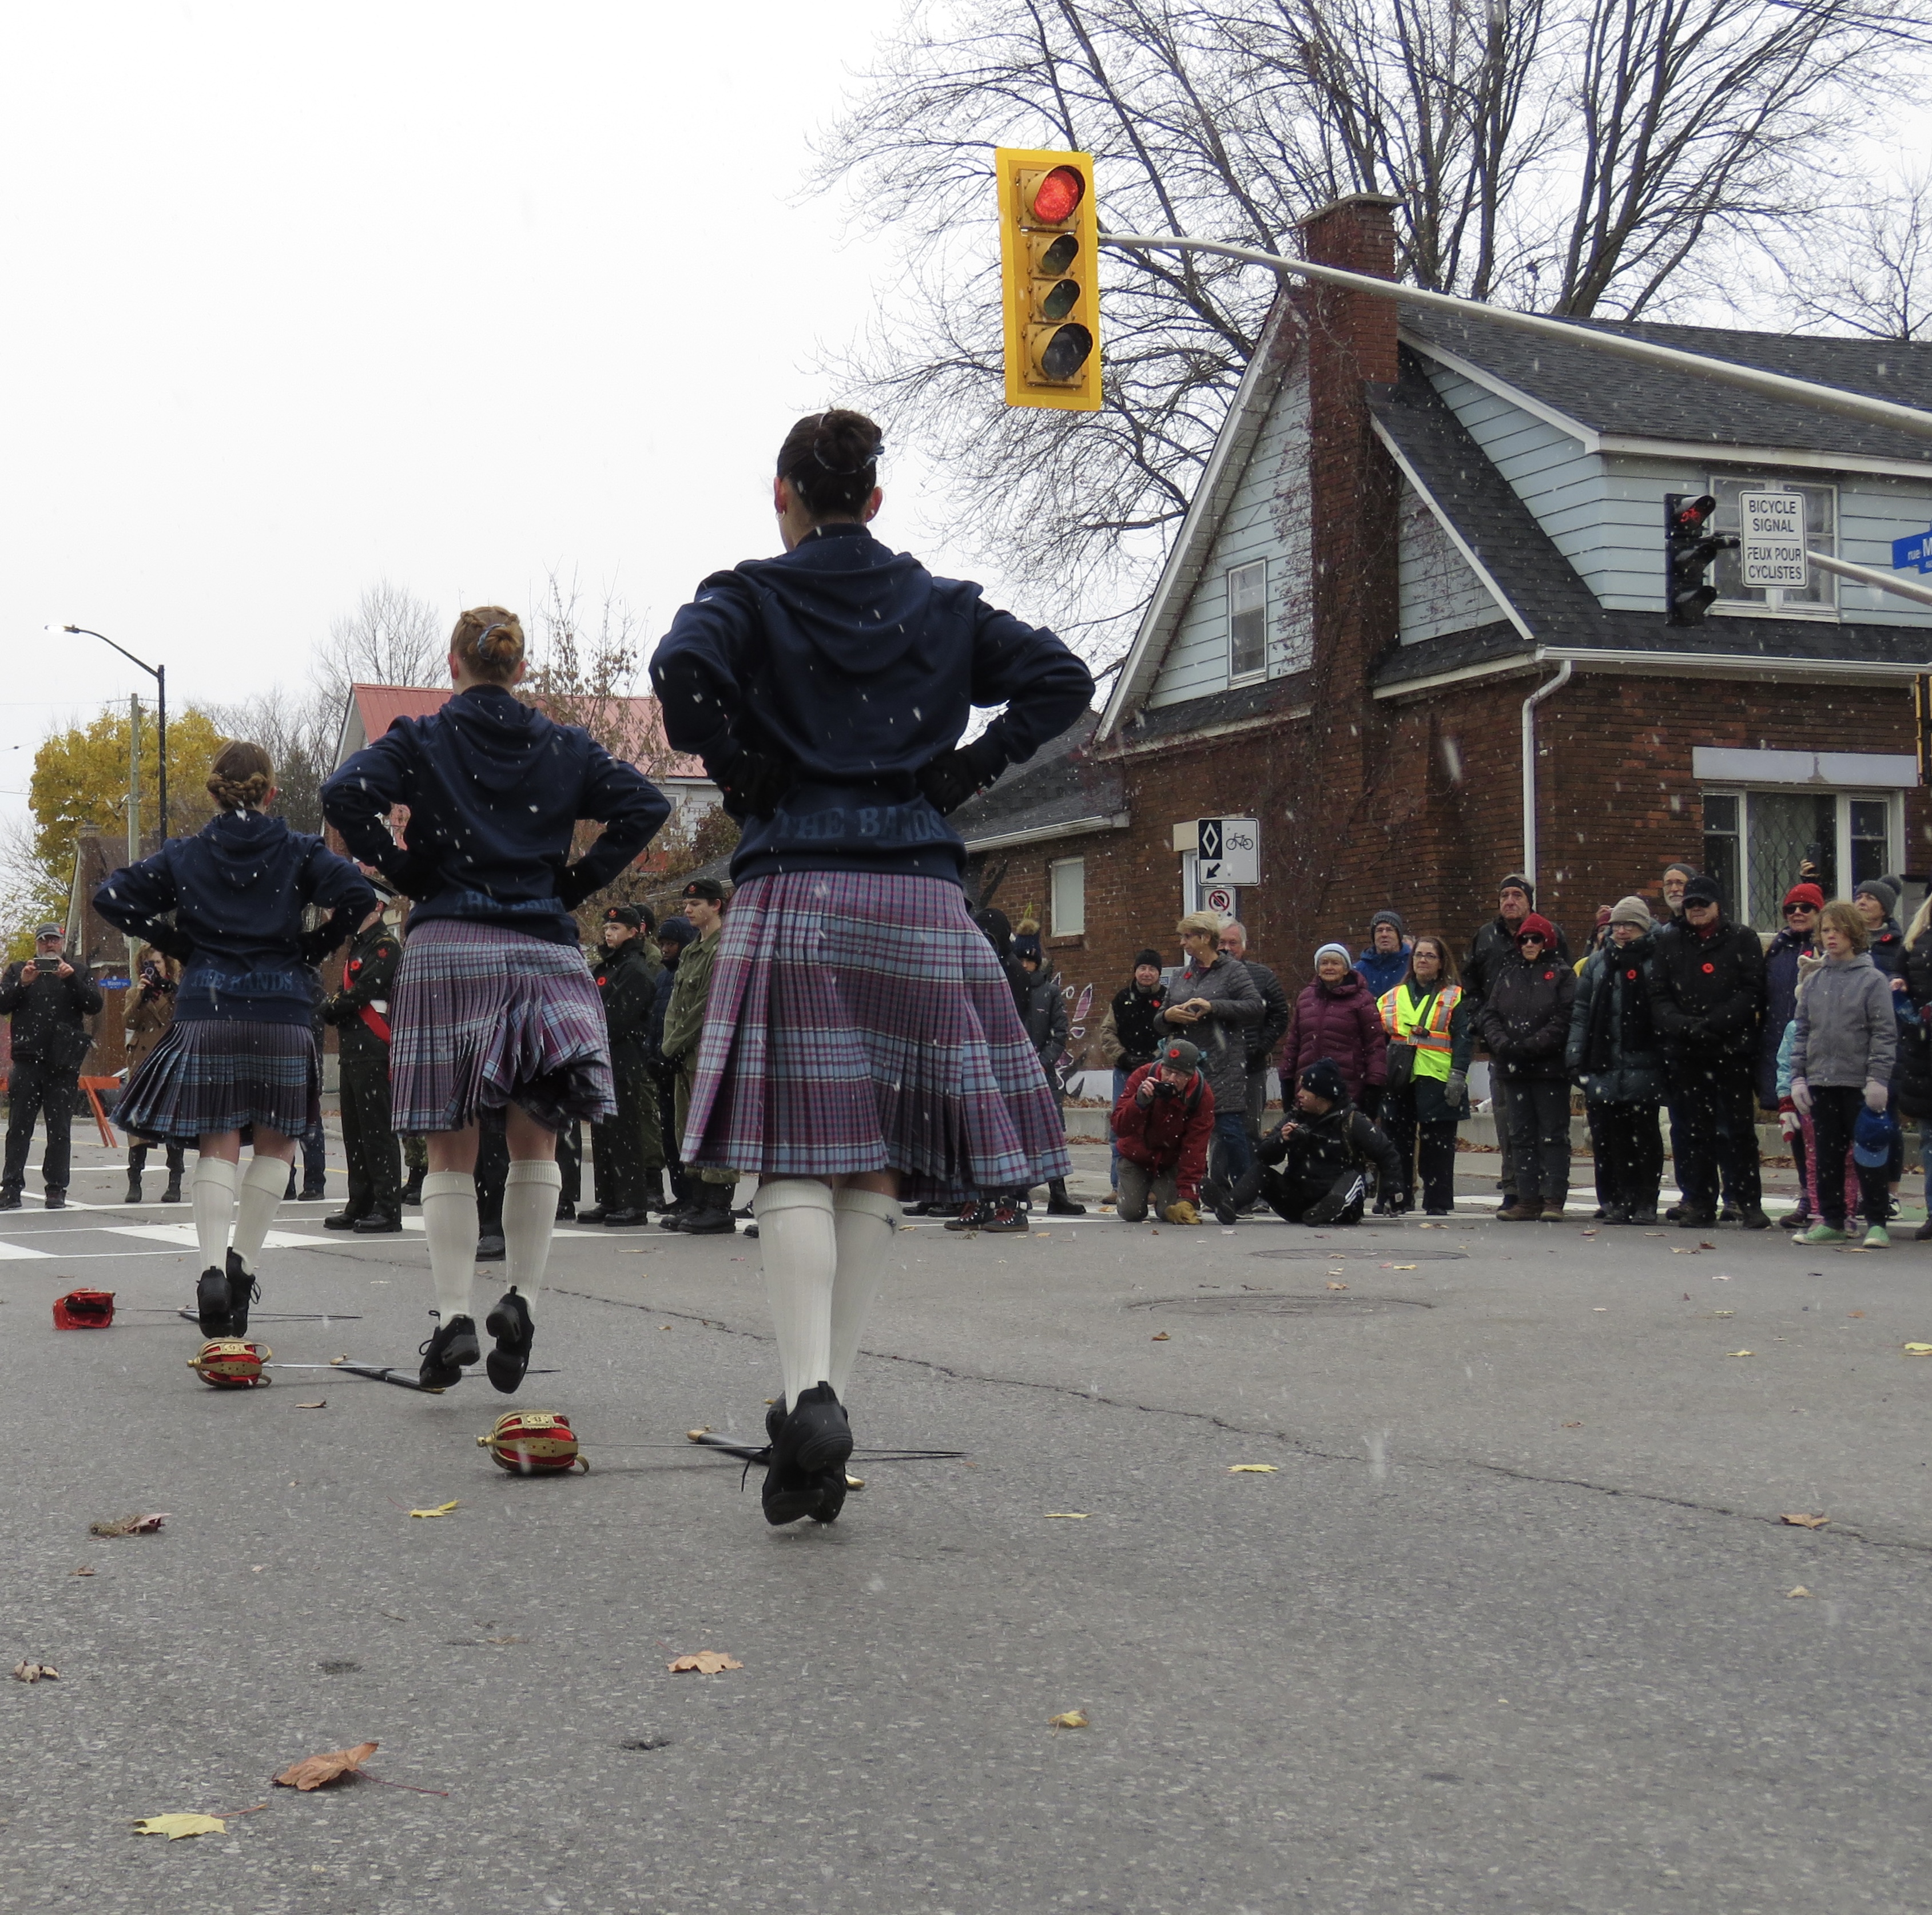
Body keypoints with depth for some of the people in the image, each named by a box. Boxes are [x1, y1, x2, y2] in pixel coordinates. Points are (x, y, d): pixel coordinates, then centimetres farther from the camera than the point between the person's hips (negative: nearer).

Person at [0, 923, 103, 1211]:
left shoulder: (78, 974, 13)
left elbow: (95, 1006, 1)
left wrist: (72, 980, -11)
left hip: (63, 1064, 0)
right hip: (27, 1061, 0)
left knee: (60, 1130, 2)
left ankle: (56, 1190, 5)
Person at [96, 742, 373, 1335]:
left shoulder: (184, 855, 9)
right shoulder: (299, 851, 4)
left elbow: (111, 897, 3)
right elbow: (357, 896, -10)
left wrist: (176, 944, 10)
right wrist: (314, 948, 4)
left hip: (206, 1012, 1)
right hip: (283, 1012, -1)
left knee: (217, 1145, 1)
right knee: (277, 1142, 12)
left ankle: (214, 1268, -18)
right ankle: (243, 1258, -1)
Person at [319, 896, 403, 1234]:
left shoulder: (386, 947, -9)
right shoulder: (359, 948, 21)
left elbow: (363, 992, -17)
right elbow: (347, 995, 19)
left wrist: (329, 1009, -4)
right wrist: (333, 1009, -2)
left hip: (374, 1054, -10)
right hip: (352, 1051, 10)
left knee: (377, 1132, -8)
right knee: (354, 1132, 11)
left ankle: (388, 1209, -6)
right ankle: (360, 1206, 17)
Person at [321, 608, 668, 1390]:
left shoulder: (423, 741, 4)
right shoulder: (565, 747, 9)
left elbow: (344, 795, -11)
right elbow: (645, 804, -1)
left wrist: (400, 869, 1)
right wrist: (580, 880, 5)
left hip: (447, 950, -1)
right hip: (543, 950, 1)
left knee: (452, 1150, 3)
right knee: (534, 1143, 11)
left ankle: (454, 1315, -5)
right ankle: (520, 1300, -2)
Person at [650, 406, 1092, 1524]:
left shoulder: (752, 595, 5)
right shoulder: (944, 605, 14)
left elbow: (684, 673, -16)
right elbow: (1062, 680, 4)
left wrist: (742, 775, -1)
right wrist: (962, 774, 8)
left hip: (794, 892, -2)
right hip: (920, 896, 3)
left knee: (798, 1158, -6)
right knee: (877, 1166, 6)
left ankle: (809, 1394, -23)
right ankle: (831, 1396, 4)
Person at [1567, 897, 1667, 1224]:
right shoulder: (1597, 962, 15)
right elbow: (1580, 1011, 13)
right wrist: (1575, 1055, 4)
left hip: (1643, 1065, -4)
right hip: (1605, 1065, 4)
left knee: (1644, 1133, 0)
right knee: (1610, 1136, 3)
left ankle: (1645, 1203, 6)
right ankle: (1617, 1202, 9)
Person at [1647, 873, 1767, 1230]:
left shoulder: (1742, 939, 6)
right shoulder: (1669, 942, 13)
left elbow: (1751, 992, -3)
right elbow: (1658, 996, 7)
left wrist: (1711, 1024, -14)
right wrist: (1683, 1026, -11)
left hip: (1732, 1050, -3)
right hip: (1684, 1053, 3)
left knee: (1737, 1128, -2)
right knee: (1690, 1129, 5)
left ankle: (1749, 1203, 4)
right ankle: (1699, 1203, 12)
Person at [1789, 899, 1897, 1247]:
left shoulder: (1873, 980, -3)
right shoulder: (1814, 981, 11)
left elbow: (1884, 1033, -7)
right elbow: (1802, 1032, 13)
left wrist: (1878, 1078, -13)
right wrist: (1798, 1076, 5)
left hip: (1859, 1084, -5)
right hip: (1821, 1081, 5)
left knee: (1869, 1153, 0)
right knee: (1827, 1155, 9)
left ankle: (1877, 1223, 5)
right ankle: (1830, 1221, 17)